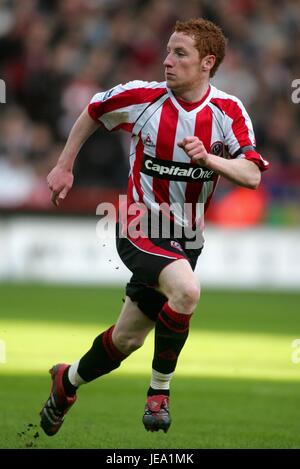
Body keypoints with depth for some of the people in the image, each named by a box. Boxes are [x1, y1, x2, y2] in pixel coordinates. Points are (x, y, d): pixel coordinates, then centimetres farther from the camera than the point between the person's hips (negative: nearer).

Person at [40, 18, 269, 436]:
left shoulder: (229, 111, -7)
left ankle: (69, 380, 41)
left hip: (186, 239, 3)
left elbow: (252, 175, -15)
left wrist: (208, 158, -32)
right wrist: (64, 166, 13)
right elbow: (92, 113, 10)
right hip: (140, 226, -3)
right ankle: (159, 389, -13)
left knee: (127, 339, 12)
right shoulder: (142, 96, -9)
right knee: (187, 290, -32)